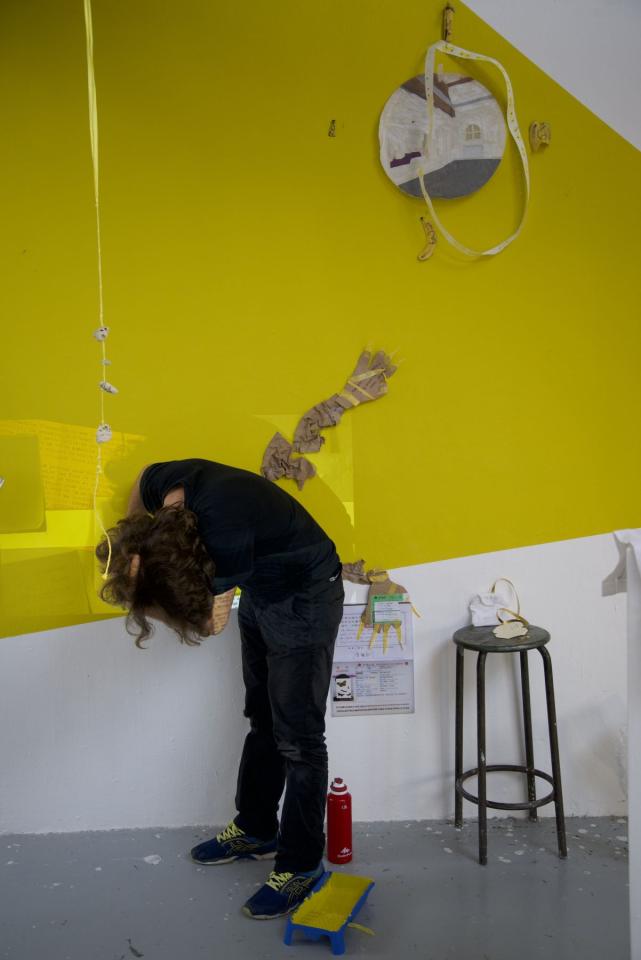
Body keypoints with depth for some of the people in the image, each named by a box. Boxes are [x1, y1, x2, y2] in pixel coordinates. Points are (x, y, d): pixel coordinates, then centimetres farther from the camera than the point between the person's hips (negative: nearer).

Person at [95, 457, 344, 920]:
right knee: (262, 720, 19)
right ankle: (256, 831, 36)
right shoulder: (161, 482, -18)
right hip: (260, 590, 8)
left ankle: (302, 865, 15)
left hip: (305, 599, -8)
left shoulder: (226, 534, -38)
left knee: (297, 737, -1)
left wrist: (143, 595, -26)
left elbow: (206, 624, -25)